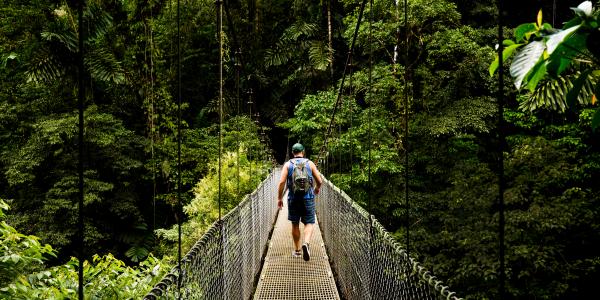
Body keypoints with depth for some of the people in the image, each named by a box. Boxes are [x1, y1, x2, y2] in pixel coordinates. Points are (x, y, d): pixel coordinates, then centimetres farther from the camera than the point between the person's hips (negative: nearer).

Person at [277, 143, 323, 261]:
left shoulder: (288, 164, 2)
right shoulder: (310, 163, 3)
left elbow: (281, 182, -7)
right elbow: (319, 181, 3)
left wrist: (279, 198, 2)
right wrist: (317, 189, 25)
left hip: (293, 198, 1)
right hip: (308, 198, -1)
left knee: (295, 224, 13)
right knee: (309, 223, 5)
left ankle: (297, 250, 21)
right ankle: (306, 243, -22)